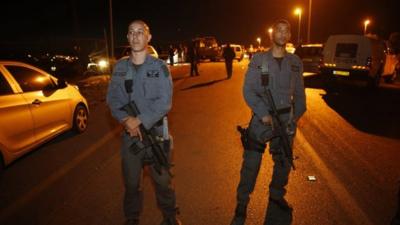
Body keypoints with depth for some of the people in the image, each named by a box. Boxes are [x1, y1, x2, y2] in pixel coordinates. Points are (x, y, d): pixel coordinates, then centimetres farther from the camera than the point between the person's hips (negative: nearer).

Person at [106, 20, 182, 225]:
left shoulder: (159, 66, -4)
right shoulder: (119, 67, 5)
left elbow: (164, 102, -11)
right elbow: (112, 98, 1)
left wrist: (140, 120, -19)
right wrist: (126, 119, -16)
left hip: (155, 132, -2)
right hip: (129, 133, 2)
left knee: (162, 180, 9)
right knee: (131, 181, 14)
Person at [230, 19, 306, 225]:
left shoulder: (295, 62, 7)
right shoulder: (258, 59, -3)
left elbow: (299, 93, 12)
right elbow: (248, 90, -8)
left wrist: (297, 115, 2)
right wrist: (264, 114, -16)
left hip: (286, 120, 4)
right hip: (262, 119, -4)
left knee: (284, 162, 17)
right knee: (251, 163, 0)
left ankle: (276, 195, 42)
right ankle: (241, 204, 17)